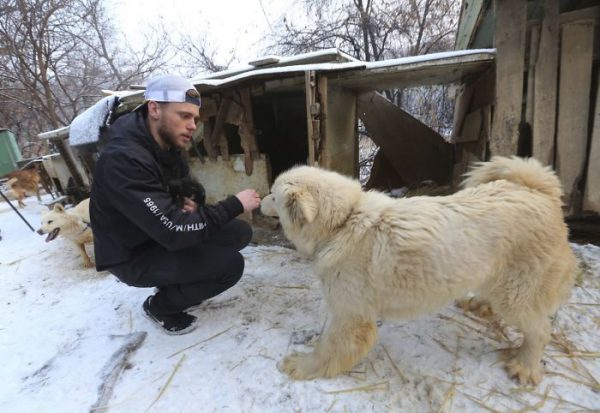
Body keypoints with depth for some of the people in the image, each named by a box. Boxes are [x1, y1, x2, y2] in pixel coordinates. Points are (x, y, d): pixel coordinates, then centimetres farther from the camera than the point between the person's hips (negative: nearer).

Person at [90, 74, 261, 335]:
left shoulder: (167, 144, -3)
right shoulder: (123, 159, -31)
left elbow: (188, 185, 12)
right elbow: (174, 231, -34)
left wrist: (189, 200, -14)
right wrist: (235, 204, -27)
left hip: (161, 234, 8)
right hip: (132, 255, -8)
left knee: (240, 232, -2)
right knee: (230, 264, -23)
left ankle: (177, 285, 14)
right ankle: (160, 306, 4)